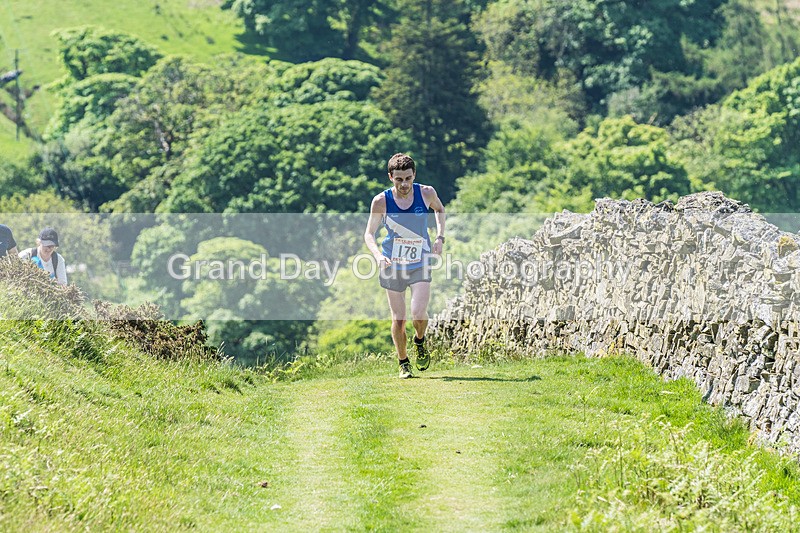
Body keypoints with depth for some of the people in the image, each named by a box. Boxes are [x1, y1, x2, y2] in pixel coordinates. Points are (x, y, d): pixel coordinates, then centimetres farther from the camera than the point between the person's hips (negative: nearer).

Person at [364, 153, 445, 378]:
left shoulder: (426, 193, -9)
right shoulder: (381, 201, -13)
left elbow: (439, 209, 14)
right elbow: (369, 234, -5)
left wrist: (440, 237, 2)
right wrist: (378, 255, -25)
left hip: (420, 263, 0)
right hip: (392, 265, 0)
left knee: (419, 313, -15)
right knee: (398, 319, 3)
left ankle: (420, 342, 18)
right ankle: (403, 363, 21)